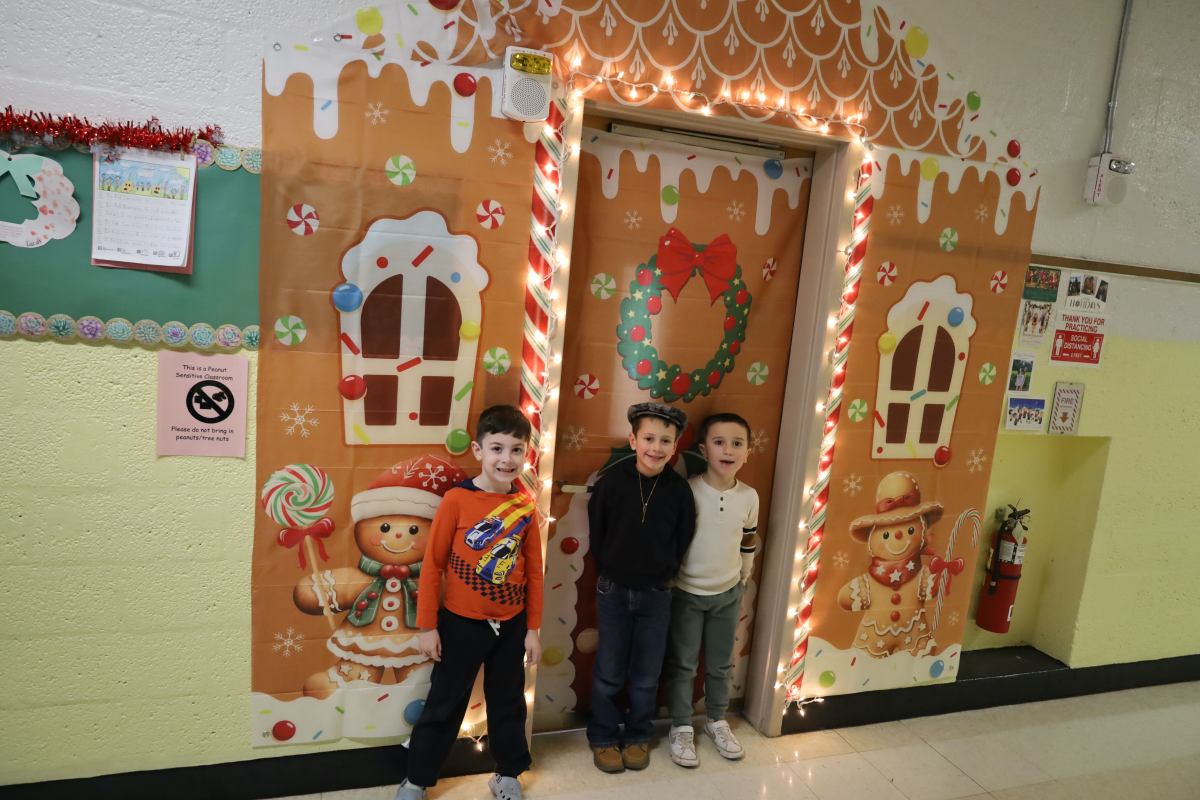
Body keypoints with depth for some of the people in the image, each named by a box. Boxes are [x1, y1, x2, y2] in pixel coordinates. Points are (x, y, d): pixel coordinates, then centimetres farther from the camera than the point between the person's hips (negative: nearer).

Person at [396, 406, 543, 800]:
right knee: (444, 705, 13)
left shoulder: (526, 505, -6)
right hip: (461, 623, -3)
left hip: (511, 625, 3)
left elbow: (534, 571, 1)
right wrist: (427, 626, -8)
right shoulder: (457, 499, -16)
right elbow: (432, 564, -10)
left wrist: (533, 628, 3)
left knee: (508, 703, 19)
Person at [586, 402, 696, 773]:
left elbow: (683, 541, 2)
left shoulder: (680, 490, -10)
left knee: (646, 675, 14)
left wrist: (663, 574, 4)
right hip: (613, 591, -1)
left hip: (656, 595, 1)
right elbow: (596, 533, -1)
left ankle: (638, 737, 35)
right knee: (608, 673, 12)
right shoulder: (611, 481, -13)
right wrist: (611, 572, 3)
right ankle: (603, 738, 32)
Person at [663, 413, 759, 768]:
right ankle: (681, 727, 27)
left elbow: (748, 546, 8)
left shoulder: (749, 497, -6)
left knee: (721, 663, 18)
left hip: (728, 593, 3)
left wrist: (742, 585, 15)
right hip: (685, 592, -3)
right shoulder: (685, 491, -18)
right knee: (682, 664, 9)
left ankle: (716, 720, 38)